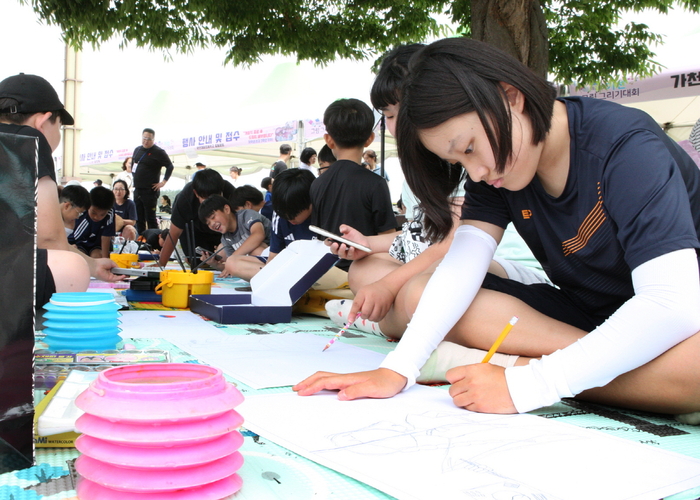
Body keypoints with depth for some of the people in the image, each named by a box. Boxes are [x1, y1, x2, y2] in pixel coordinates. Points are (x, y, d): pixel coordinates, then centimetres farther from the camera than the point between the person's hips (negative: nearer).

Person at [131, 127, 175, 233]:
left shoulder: (158, 152, -9)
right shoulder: (137, 150, 13)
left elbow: (170, 166, -11)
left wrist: (163, 182, -13)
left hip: (150, 191, -7)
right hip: (137, 190, 7)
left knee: (150, 218, -4)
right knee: (139, 219, 11)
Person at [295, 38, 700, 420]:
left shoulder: (627, 149, -23)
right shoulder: (494, 162, -4)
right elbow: (462, 262, -15)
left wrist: (523, 385, -37)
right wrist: (398, 370, -29)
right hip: (583, 313, 5)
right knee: (416, 297, -13)